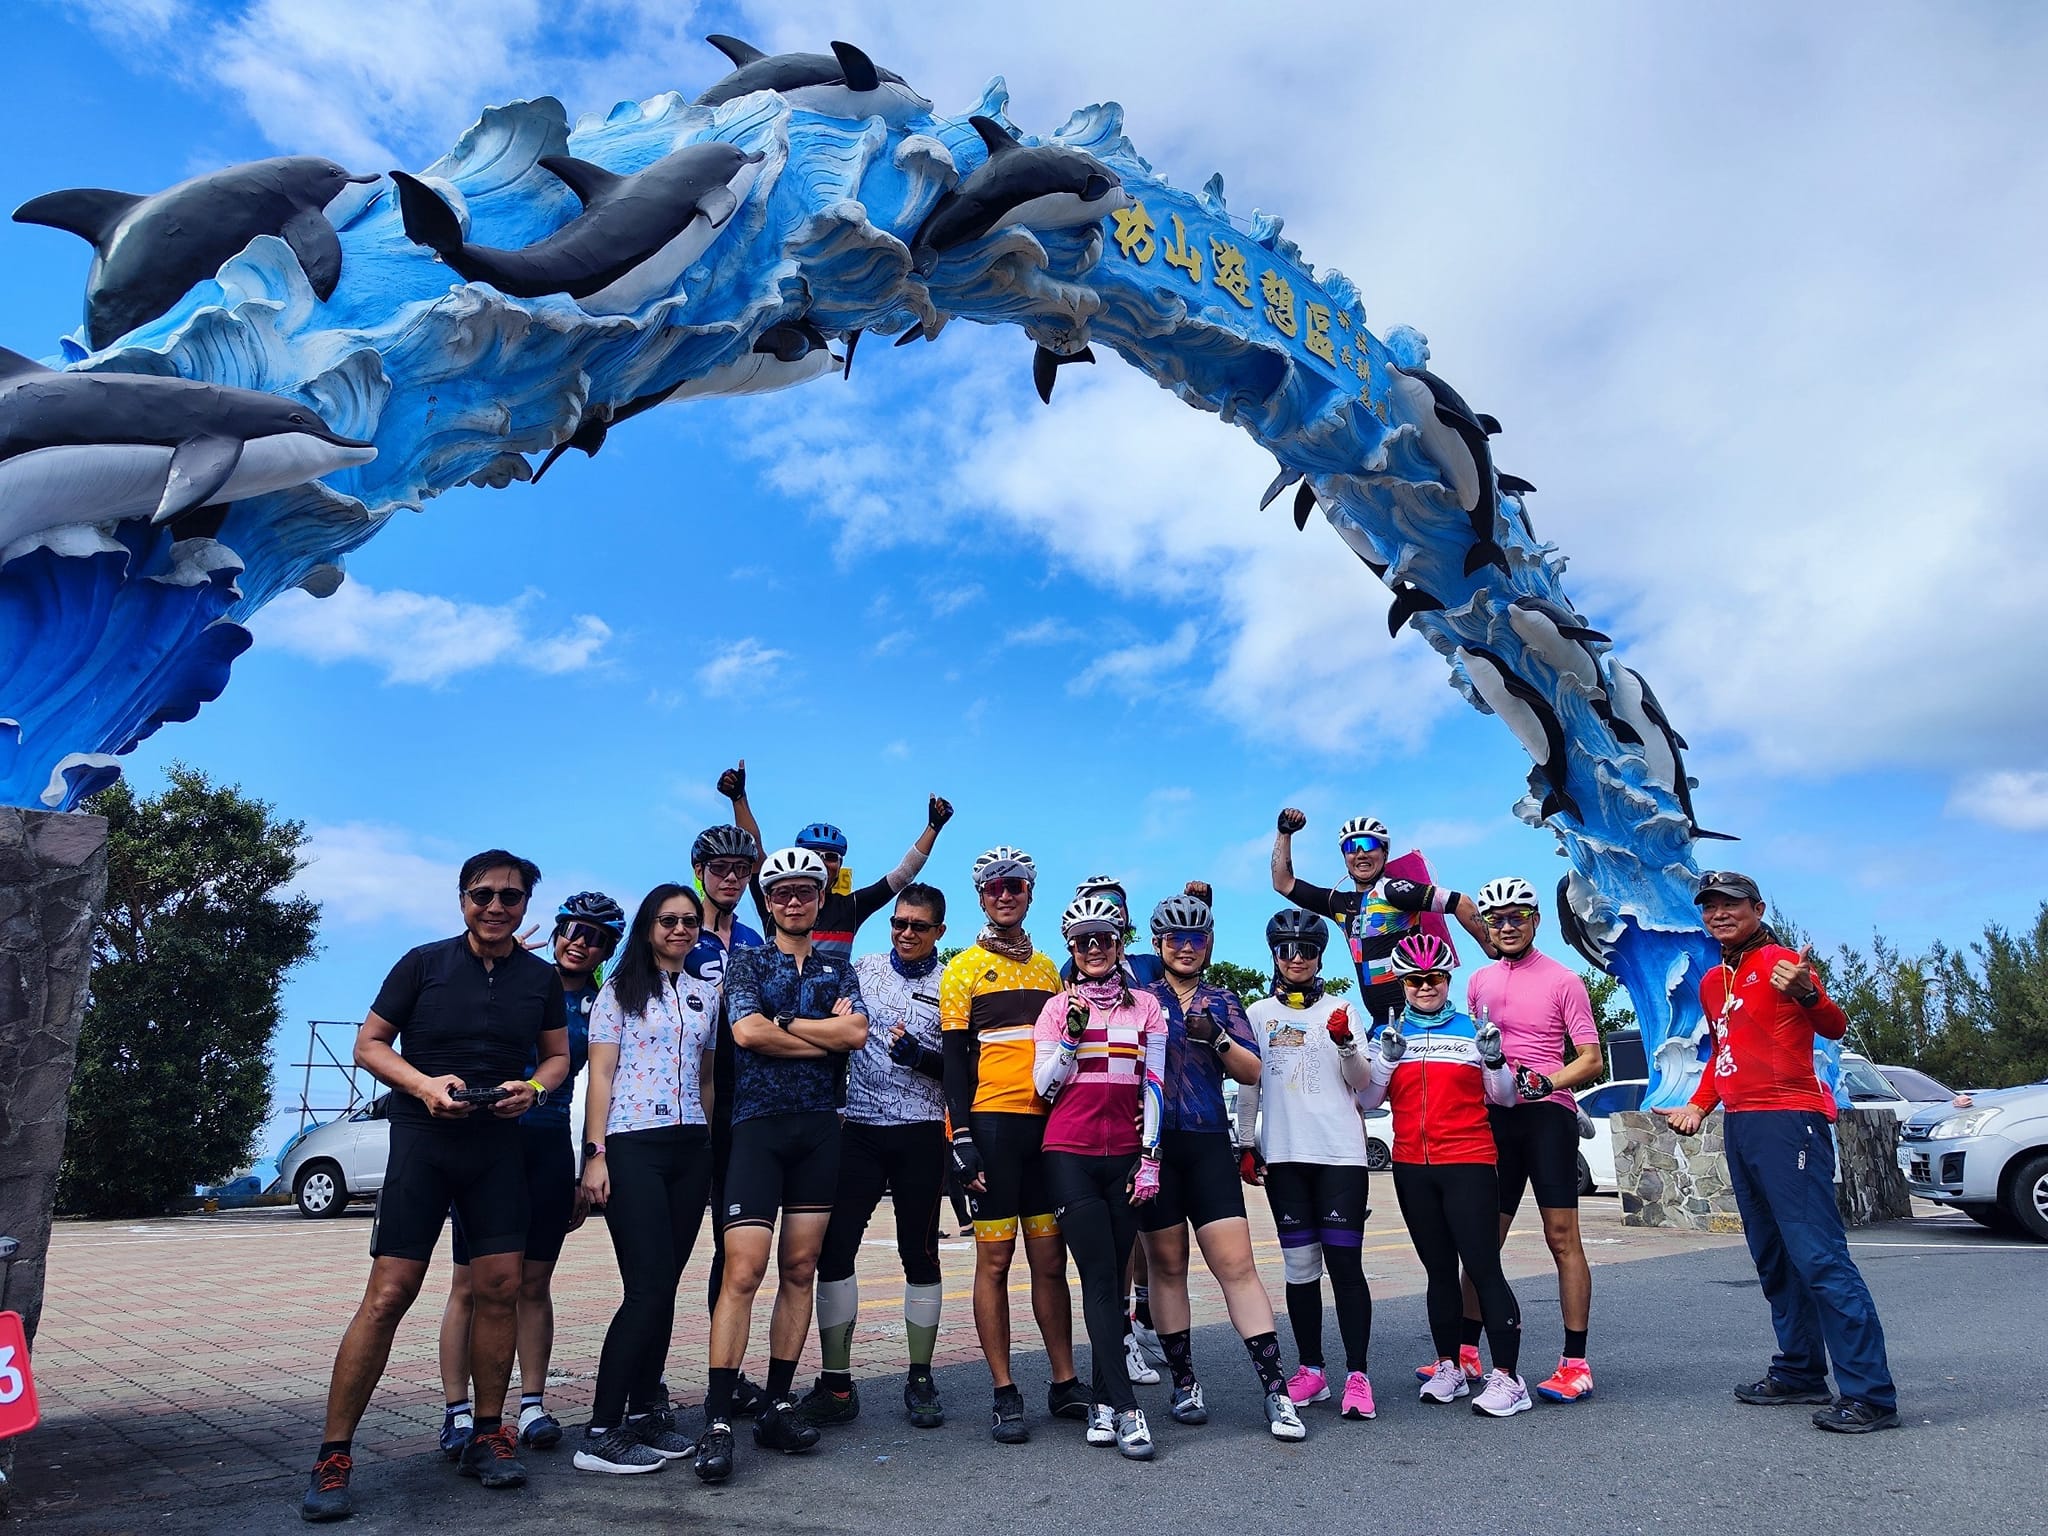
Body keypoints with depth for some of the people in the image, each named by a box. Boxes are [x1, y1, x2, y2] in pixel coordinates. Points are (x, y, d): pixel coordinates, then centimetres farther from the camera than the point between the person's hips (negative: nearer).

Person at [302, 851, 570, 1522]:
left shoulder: (541, 978, 7)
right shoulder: (423, 963, -1)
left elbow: (557, 1056, 14)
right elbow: (369, 1045, 2)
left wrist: (532, 1087, -8)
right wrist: (424, 1084, -15)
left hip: (499, 1146, 3)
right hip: (422, 1140, -3)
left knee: (500, 1287, 1)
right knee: (388, 1294, -6)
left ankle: (487, 1436, 18)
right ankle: (333, 1457, 6)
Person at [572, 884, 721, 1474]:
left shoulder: (706, 995, 14)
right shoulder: (620, 989, 1)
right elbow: (601, 1076, -3)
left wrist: (715, 1147, 11)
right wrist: (595, 1153, -10)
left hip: (691, 1148, 5)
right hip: (632, 1146, -5)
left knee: (664, 1286, 7)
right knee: (647, 1286, -10)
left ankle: (644, 1412, 18)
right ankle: (601, 1434, -1)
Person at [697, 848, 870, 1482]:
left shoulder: (838, 971, 14)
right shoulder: (746, 962, 7)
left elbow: (856, 1031, -4)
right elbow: (747, 1032, -11)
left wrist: (782, 1022, -7)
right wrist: (826, 1037, -6)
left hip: (820, 1127, 3)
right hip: (759, 1124, -3)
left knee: (799, 1270, 7)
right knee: (744, 1270, -10)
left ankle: (777, 1406, 16)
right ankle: (718, 1420, -5)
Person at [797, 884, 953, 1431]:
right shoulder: (862, 968, 8)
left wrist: (921, 1055, -18)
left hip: (921, 1134, -1)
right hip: (858, 1127, 2)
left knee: (920, 1255, 6)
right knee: (833, 1250, -2)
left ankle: (920, 1381, 19)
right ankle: (836, 1385, 10)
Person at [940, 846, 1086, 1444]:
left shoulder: (1048, 967, 16)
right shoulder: (964, 967, 1)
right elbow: (954, 1059, -3)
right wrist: (963, 1140, -11)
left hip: (1048, 1124, 4)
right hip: (992, 1123, -4)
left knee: (1050, 1259, 9)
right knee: (994, 1260, 1)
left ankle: (1064, 1384, 19)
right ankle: (1005, 1395, 10)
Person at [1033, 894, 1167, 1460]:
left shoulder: (1146, 1006, 7)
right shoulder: (1057, 1008, 6)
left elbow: (1153, 1086, 5)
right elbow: (1044, 1085, 1)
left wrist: (1150, 1158, 0)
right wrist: (1072, 1034, -11)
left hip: (1125, 1156, 1)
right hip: (1070, 1154, -1)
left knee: (1114, 1279, 4)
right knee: (1099, 1279, -7)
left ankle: (1103, 1402, 15)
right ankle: (1127, 1409, -5)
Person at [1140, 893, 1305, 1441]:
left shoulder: (1223, 1003, 11)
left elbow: (1253, 1073, 5)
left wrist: (1217, 1038, -12)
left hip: (1208, 1144, 1)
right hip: (1152, 1143, 0)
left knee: (1237, 1265, -5)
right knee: (1167, 1266, 7)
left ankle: (1276, 1389, -2)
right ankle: (1184, 1382, 20)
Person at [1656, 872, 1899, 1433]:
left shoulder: (1780, 962, -7)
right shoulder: (1711, 983, 17)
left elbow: (1834, 1028, -18)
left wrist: (1808, 994, -39)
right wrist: (1698, 1105, 19)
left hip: (1787, 1120, -9)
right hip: (1738, 1127, 9)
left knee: (1818, 1255, -12)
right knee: (1774, 1260, 15)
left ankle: (1869, 1393, -9)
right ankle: (1800, 1372, 24)